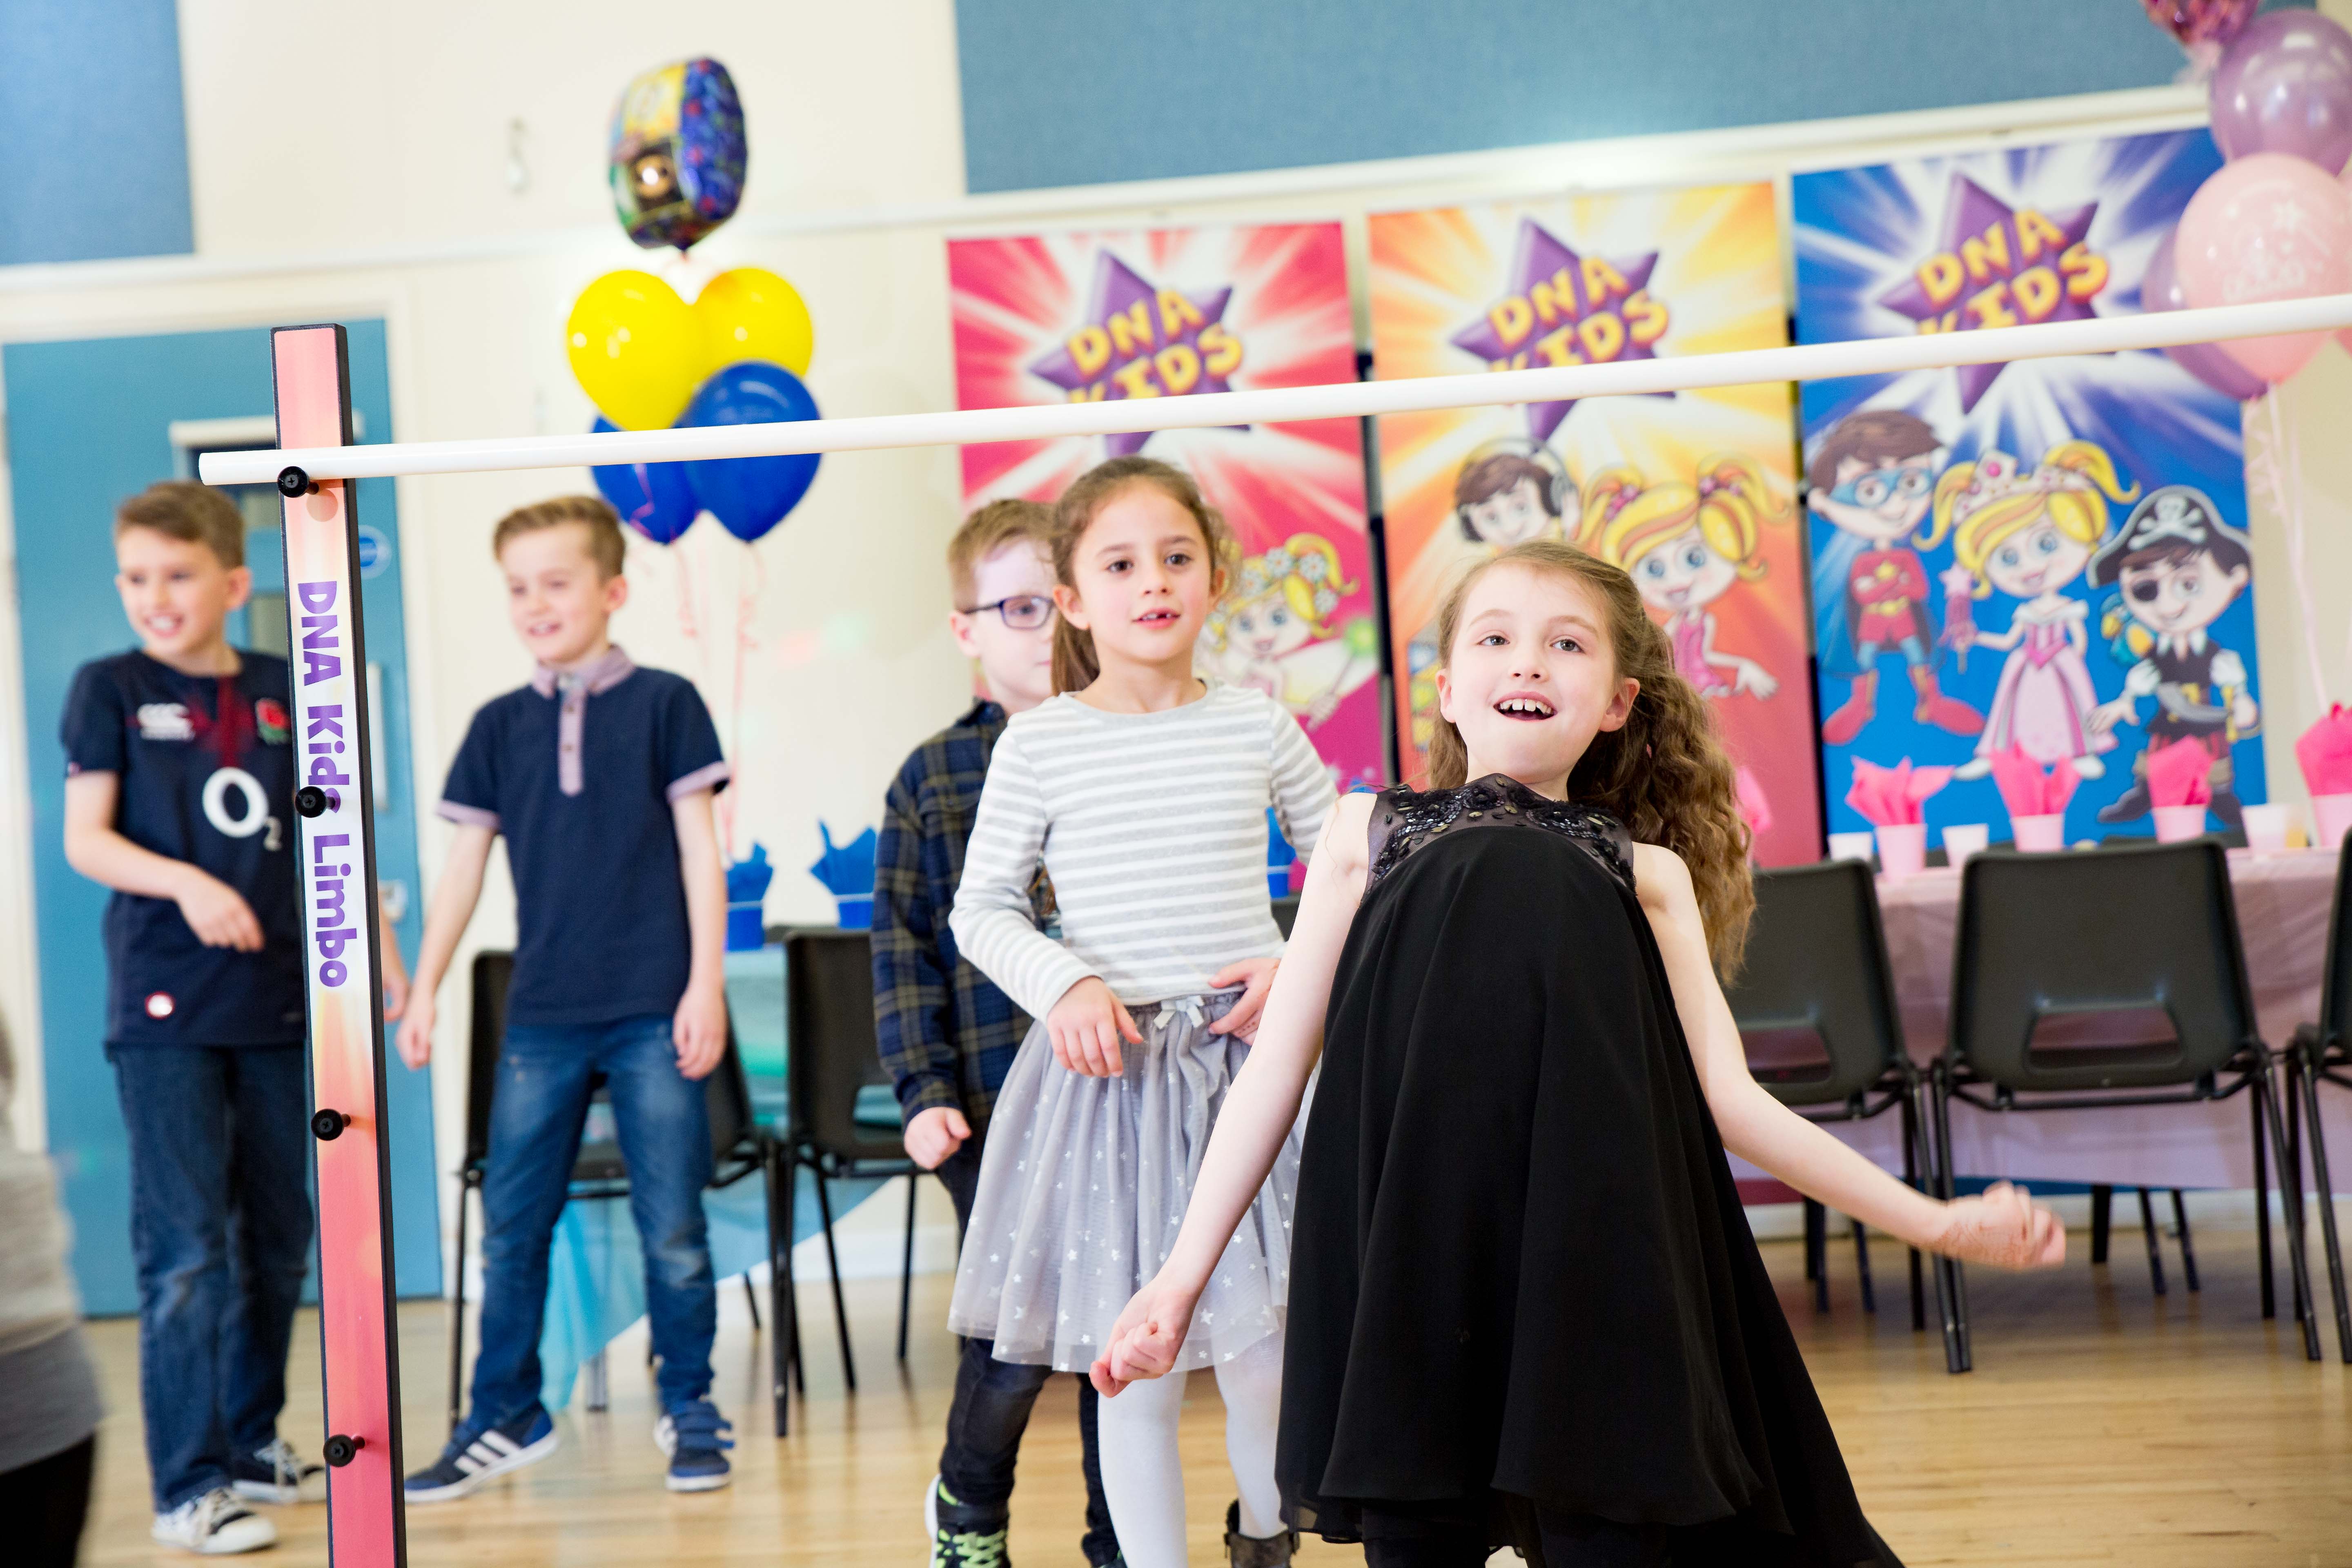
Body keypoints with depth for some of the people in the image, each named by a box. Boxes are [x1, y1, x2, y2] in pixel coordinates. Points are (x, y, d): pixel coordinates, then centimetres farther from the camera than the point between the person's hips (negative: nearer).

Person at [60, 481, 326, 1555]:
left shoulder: (282, 692, 9)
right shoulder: (110, 688, 1)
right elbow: (85, 838, -4)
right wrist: (185, 882, -21)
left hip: (276, 1001, 5)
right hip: (164, 1004, -4)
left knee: (279, 1238, 11)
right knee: (186, 1246, -8)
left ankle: (251, 1445, 26)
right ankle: (188, 1487, -3)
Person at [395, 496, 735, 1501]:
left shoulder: (663, 704, 0)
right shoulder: (500, 727, 8)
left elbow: (700, 850, 0)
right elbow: (464, 864, 12)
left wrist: (706, 984, -6)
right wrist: (421, 990, 9)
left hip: (654, 1012, -3)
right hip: (541, 1019, 3)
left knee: (672, 1228, 2)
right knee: (511, 1225, 6)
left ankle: (688, 1408, 18)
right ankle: (505, 1418, 19)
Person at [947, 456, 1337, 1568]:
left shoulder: (1258, 726, 3)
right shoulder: (1040, 743, -2)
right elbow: (981, 908, 4)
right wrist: (1063, 984, -13)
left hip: (1248, 1058, 1)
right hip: (1107, 1067, -1)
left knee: (1264, 1353, 4)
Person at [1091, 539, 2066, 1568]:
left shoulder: (1647, 873, 17)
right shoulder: (1367, 832, 17)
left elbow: (1732, 1100, 14)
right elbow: (1275, 1067, 16)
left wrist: (1933, 1220, 8)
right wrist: (1182, 1275, 13)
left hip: (1585, 1249, 0)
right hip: (1409, 1248, 0)